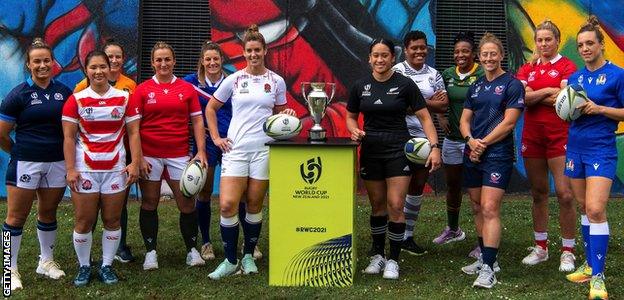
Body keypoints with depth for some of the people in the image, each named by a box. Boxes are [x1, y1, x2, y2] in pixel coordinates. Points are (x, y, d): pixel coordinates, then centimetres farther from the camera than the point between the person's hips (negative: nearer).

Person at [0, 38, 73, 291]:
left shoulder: (64, 92, 4)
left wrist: (68, 156, 7)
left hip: (56, 163, 3)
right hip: (26, 164, -3)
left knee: (48, 214, 15)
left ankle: (46, 261, 30)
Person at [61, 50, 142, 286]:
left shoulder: (124, 98, 4)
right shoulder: (76, 100, 1)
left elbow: (133, 132, 4)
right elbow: (68, 137, -1)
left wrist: (135, 163, -6)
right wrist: (70, 169, -8)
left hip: (115, 168, 1)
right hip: (85, 169, -1)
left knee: (112, 220, 5)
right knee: (83, 221, 2)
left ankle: (107, 266, 18)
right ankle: (84, 266, 18)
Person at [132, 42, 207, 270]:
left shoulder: (187, 89, 7)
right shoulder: (142, 90, 3)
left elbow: (197, 121, 7)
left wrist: (201, 151, -2)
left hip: (179, 154, 1)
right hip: (149, 155, -1)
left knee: (187, 202, 1)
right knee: (149, 203, 6)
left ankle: (192, 250, 15)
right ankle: (151, 252, 17)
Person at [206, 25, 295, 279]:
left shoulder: (276, 81, 6)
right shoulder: (234, 80, 4)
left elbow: (280, 113, 18)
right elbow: (211, 108, 12)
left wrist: (287, 115, -5)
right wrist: (216, 138, 4)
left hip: (263, 149, 1)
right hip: (235, 148, 0)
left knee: (254, 205, 6)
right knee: (227, 205, -11)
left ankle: (248, 256, 22)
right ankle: (230, 260, 3)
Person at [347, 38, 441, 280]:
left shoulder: (404, 84, -5)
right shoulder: (360, 86, 3)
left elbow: (424, 117, -5)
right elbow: (351, 117, 14)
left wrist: (434, 146, -15)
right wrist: (354, 130, -8)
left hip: (398, 150, -3)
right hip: (370, 151, 3)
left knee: (395, 206, -6)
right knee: (377, 205, 11)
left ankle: (393, 259, 6)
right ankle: (377, 254, 25)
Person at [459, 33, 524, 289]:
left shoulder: (512, 84, -4)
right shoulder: (475, 87, 15)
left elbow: (508, 122, -11)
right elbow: (465, 120, 12)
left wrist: (483, 143, -11)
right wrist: (470, 140, -8)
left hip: (497, 155, -7)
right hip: (472, 154, 7)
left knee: (489, 209, -13)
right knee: (478, 209, 12)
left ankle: (488, 269, -13)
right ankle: (486, 258, 24)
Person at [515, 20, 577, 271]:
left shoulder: (566, 66, 0)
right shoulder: (527, 69, 12)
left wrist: (534, 97, -6)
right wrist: (549, 92, -11)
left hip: (560, 135, -4)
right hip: (532, 135, 4)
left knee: (564, 193, -9)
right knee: (538, 193, 10)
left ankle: (568, 251, 2)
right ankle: (540, 247, 20)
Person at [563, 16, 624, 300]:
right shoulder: (575, 77, 10)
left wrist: (599, 108, -17)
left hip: (601, 148, -6)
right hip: (575, 146, 6)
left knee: (595, 210, -14)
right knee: (584, 208, 12)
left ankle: (597, 277, -9)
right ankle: (590, 263, 23)